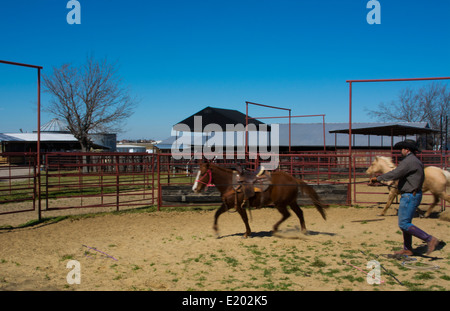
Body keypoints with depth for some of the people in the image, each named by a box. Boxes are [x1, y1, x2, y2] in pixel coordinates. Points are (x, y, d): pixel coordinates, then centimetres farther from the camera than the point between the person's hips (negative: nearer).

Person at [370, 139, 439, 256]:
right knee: (405, 223, 15)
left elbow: (394, 174, -25)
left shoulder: (408, 161, -18)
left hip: (410, 196, -11)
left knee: (403, 224, -9)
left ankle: (429, 239, -8)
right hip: (413, 194, 11)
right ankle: (407, 249, 20)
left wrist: (378, 178, -16)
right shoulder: (416, 161, 15)